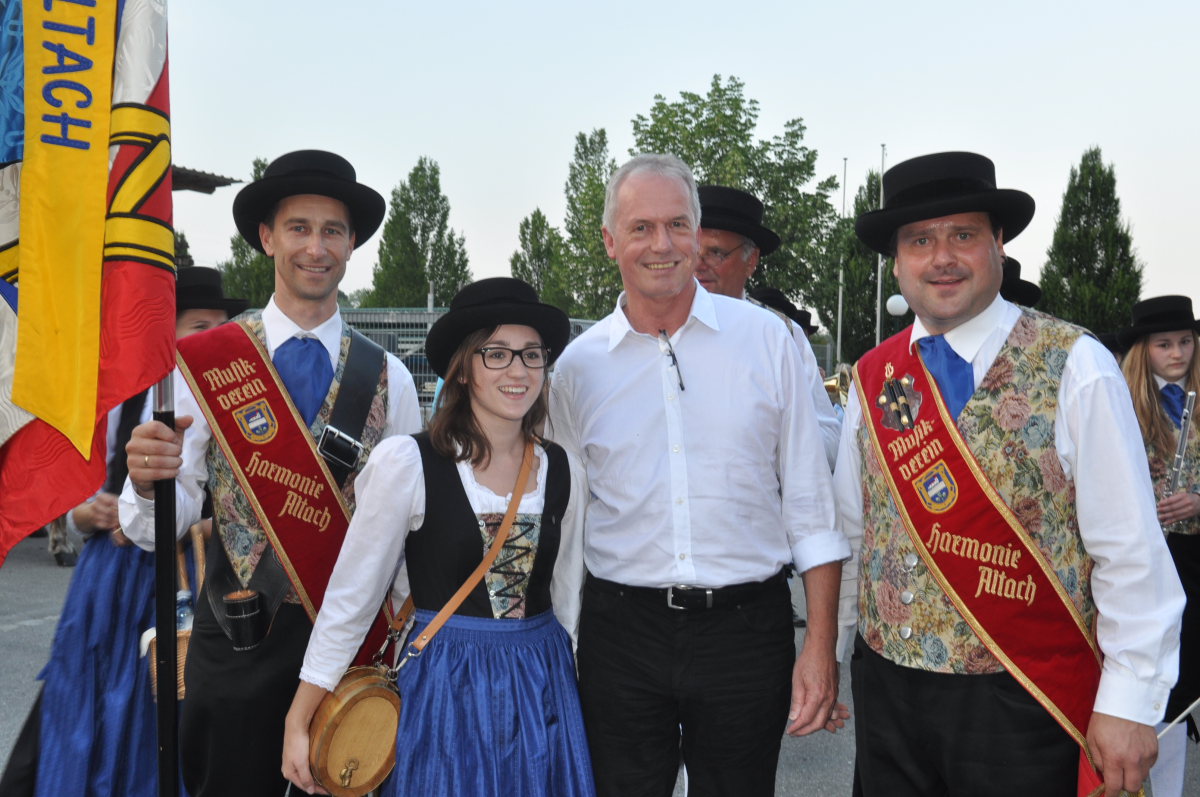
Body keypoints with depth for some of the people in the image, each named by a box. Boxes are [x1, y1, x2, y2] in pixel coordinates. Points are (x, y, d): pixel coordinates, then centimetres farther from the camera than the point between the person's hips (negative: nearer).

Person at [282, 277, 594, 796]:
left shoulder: (564, 473, 2)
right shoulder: (407, 463, -12)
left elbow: (567, 600, 10)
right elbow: (350, 598, -8)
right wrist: (298, 725, -7)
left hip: (543, 693, 4)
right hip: (444, 693, -4)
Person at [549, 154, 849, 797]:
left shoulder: (766, 339, -1)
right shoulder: (578, 364, 2)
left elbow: (809, 503, 1)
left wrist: (820, 648, -3)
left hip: (746, 628, -1)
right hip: (621, 631, 1)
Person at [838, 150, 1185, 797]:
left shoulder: (1073, 367, -10)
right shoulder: (872, 377, 3)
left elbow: (1130, 550, -10)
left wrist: (1130, 703, -11)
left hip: (1020, 704, -3)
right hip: (886, 688, 4)